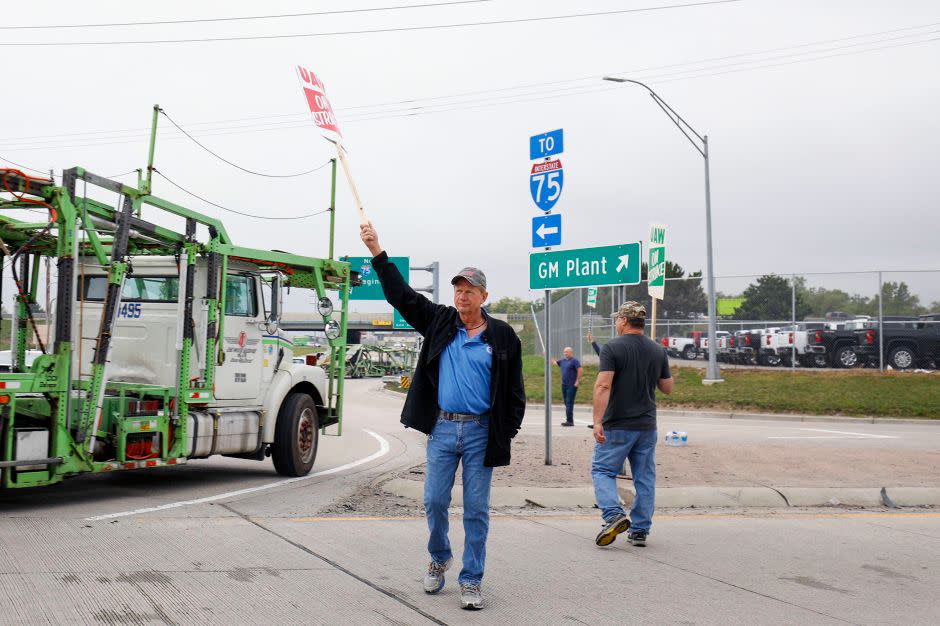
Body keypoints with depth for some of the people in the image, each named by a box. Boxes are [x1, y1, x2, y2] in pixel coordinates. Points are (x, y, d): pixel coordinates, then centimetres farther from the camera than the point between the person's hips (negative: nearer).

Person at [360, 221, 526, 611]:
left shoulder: (502, 337, 0)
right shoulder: (440, 322, 6)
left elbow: (514, 389, 3)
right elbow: (401, 295, 5)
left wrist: (508, 432, -3)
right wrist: (377, 253, -2)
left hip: (481, 432, -2)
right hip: (442, 428, 2)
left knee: (476, 509, 4)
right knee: (434, 501, 5)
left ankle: (471, 581, 15)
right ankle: (439, 558, 32)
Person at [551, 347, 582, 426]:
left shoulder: (574, 361, -8)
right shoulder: (563, 361, 15)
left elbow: (580, 370, -16)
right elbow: (554, 362, 23)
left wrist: (577, 381, -17)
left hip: (571, 386, -8)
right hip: (564, 385, 8)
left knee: (569, 403, -10)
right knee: (567, 403, 10)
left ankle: (569, 421, -10)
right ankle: (569, 420, 17)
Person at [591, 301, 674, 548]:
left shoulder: (612, 348, -9)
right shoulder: (658, 351, 6)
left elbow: (603, 386, -19)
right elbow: (668, 388, 12)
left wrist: (597, 421, -21)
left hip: (617, 426, -5)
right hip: (647, 426, 5)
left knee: (602, 470, 5)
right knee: (645, 478, 10)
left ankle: (614, 515, -14)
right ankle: (640, 530, 13)